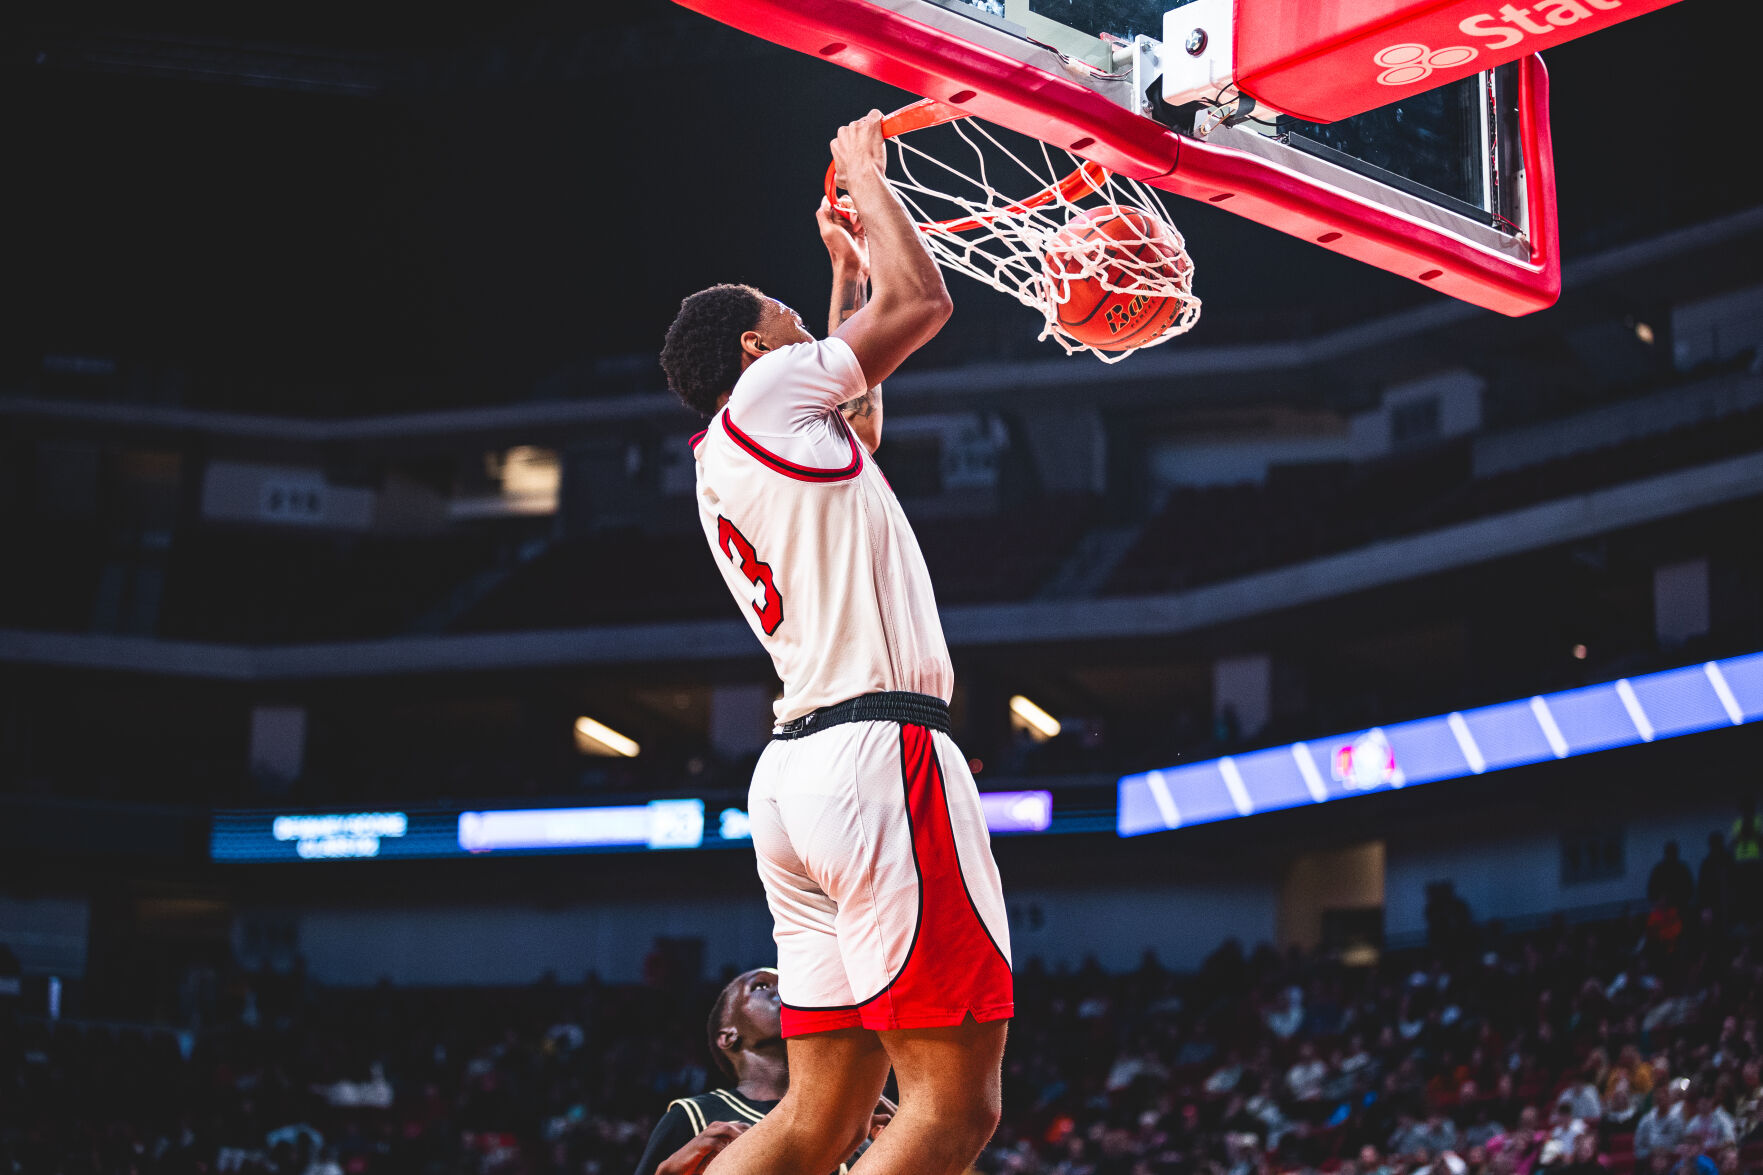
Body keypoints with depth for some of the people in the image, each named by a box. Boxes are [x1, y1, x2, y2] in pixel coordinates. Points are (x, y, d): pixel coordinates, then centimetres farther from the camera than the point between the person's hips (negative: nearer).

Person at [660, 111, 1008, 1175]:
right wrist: (866, 170, 15)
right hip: (882, 750, -10)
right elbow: (922, 302, 0)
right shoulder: (763, 392, 2)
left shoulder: (731, 460, 26)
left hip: (801, 767, 10)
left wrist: (846, 266, 45)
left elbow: (859, 418, 43)